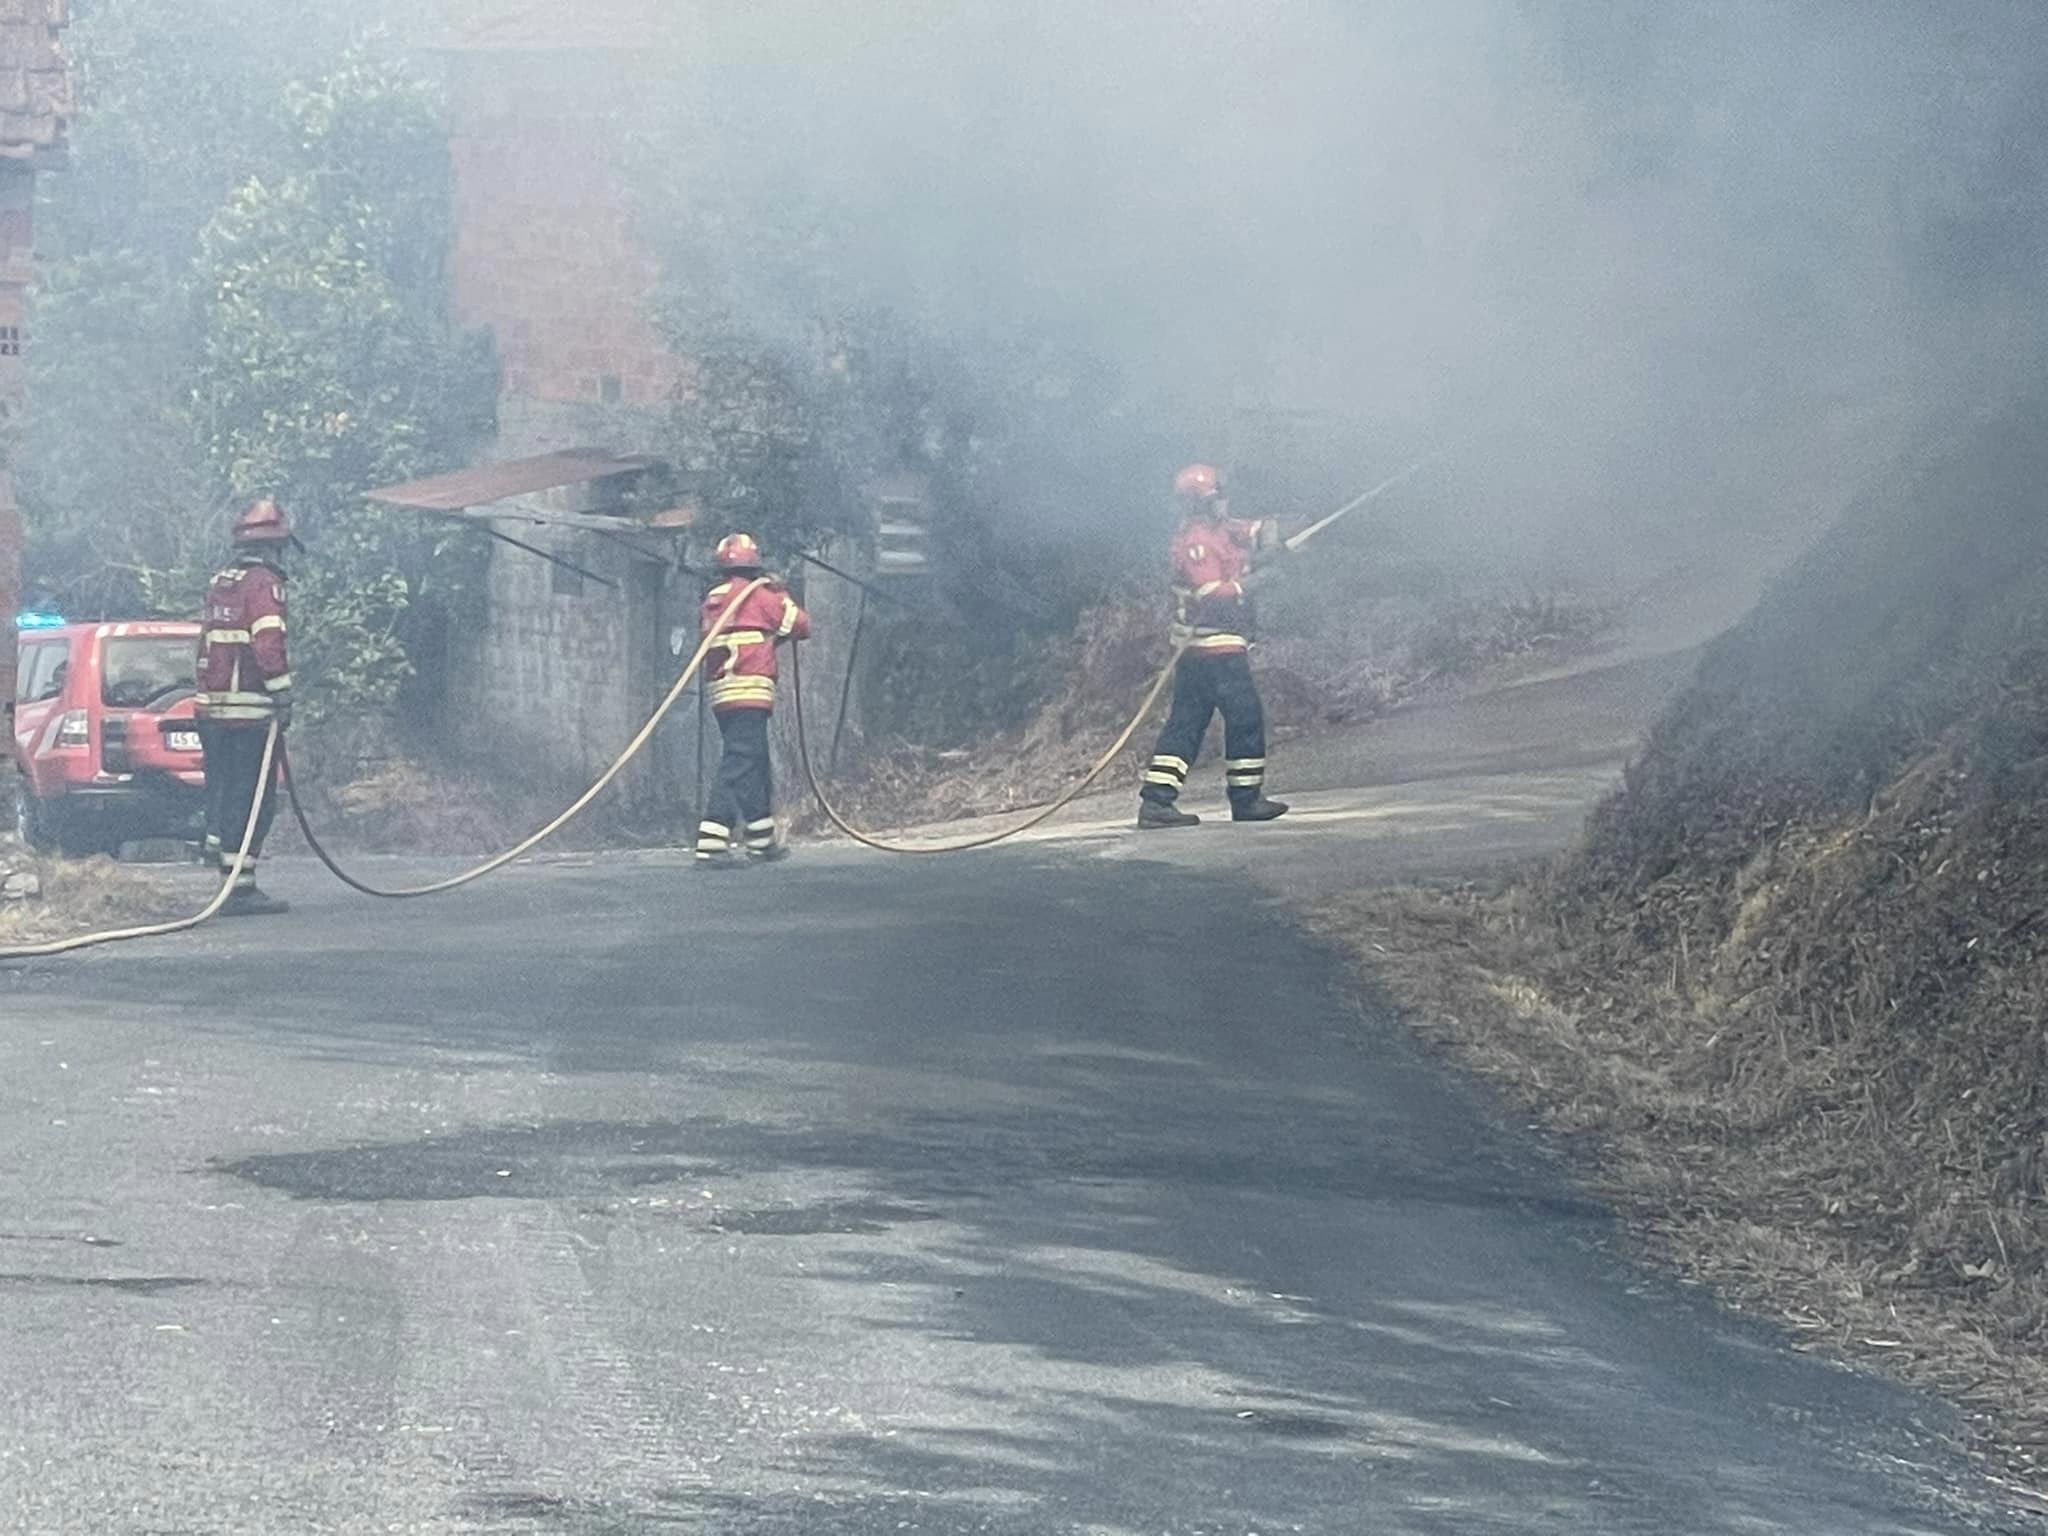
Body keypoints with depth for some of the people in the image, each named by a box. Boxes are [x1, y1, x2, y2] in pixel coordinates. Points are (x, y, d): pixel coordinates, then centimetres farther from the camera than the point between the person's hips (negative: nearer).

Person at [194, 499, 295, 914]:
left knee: (224, 794, 17)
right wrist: (282, 693, -20)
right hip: (249, 709, -9)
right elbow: (267, 643, -20)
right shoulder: (263, 583, -9)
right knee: (251, 799, -7)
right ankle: (241, 888, -8)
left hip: (212, 705, 9)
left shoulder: (220, 584, 18)